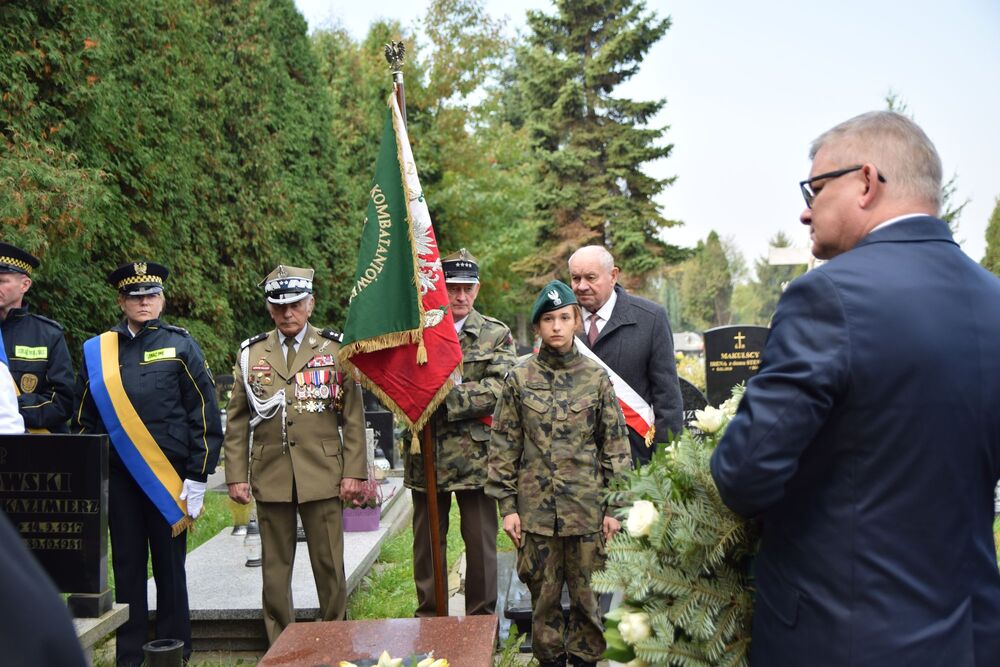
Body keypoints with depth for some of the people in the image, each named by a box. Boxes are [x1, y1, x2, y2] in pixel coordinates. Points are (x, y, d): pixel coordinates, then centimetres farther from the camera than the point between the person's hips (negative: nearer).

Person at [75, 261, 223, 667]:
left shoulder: (180, 346, 0)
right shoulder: (97, 351, 8)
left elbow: (205, 415, -2)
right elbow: (85, 419, 12)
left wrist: (197, 478, -7)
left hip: (168, 477, -2)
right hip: (118, 477, 3)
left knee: (169, 568, 6)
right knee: (127, 567, 9)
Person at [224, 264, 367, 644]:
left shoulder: (336, 350, 4)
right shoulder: (251, 354, 9)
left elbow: (353, 417, 2)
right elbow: (236, 422, 9)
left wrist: (354, 472, -4)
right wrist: (236, 475, 2)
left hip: (323, 475, -1)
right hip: (270, 477, 2)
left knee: (329, 566, 4)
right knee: (275, 569, 8)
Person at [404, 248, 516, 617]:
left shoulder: (496, 335, 4)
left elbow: (498, 389, -9)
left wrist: (445, 398, -17)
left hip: (476, 456, -1)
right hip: (425, 457, 1)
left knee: (481, 544, 7)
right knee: (427, 544, 11)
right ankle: (429, 620, 26)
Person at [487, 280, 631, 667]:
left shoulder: (597, 378, 1)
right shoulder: (519, 379, 1)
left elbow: (615, 445, 3)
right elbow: (504, 447, 2)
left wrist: (615, 506, 0)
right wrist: (507, 506, -1)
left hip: (587, 507, 0)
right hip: (536, 506, 0)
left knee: (587, 593, 8)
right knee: (543, 594, 9)